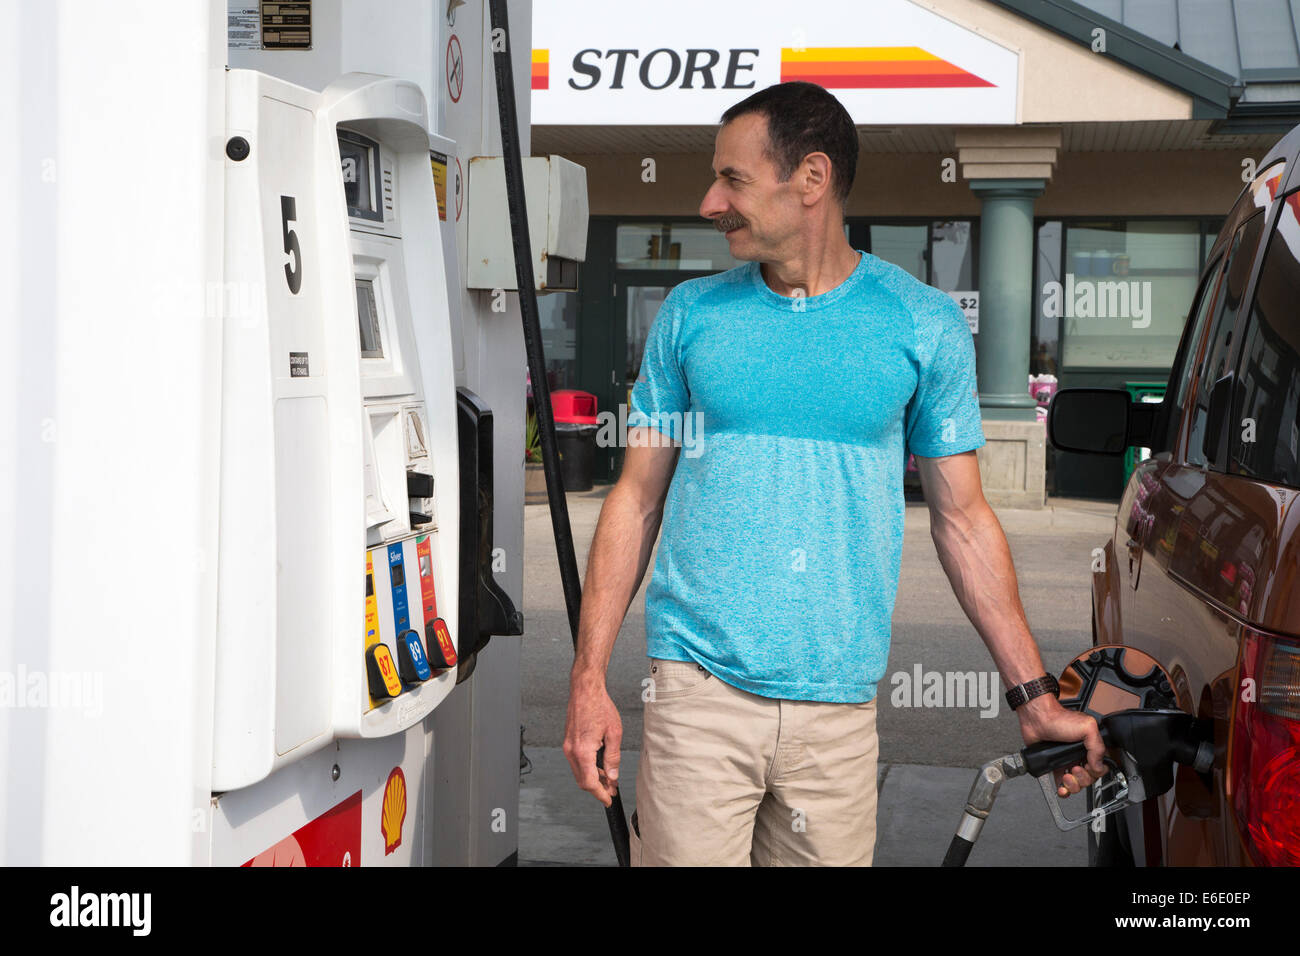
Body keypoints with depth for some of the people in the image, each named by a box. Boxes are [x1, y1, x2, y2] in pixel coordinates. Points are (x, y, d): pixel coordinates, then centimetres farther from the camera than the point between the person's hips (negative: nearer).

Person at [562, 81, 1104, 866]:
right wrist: (589, 679, 0)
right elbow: (636, 500, 6)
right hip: (698, 685, 0)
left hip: (839, 704, 0)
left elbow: (963, 520, 6)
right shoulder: (691, 315, 4)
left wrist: (1036, 697, 4)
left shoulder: (926, 324, 1)